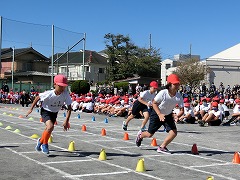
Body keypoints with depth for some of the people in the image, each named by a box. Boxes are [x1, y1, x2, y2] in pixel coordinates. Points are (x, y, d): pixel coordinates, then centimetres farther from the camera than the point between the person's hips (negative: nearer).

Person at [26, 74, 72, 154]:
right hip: (45, 111, -4)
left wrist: (66, 121, -24)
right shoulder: (49, 94, -31)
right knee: (50, 127, -27)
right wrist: (31, 109, -7)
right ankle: (44, 144, -3)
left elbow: (69, 108, -19)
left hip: (54, 113, 4)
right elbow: (37, 98, -12)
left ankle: (41, 141, 49)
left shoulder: (66, 94, -26)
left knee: (48, 129, 17)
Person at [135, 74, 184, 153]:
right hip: (157, 114, -3)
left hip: (168, 115, 4)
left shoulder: (179, 96, -17)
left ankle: (162, 147, 5)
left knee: (174, 132, -14)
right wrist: (160, 115, -31)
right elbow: (154, 103, -19)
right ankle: (140, 135, 40)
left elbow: (182, 110, -14)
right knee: (150, 134, 4)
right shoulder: (163, 93, -27)